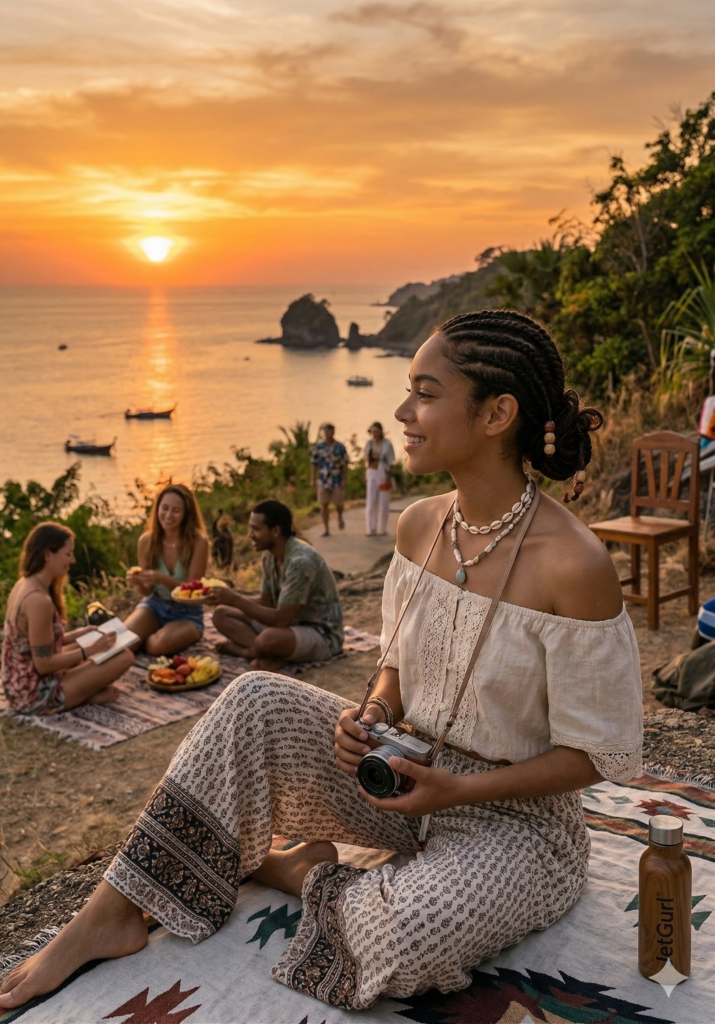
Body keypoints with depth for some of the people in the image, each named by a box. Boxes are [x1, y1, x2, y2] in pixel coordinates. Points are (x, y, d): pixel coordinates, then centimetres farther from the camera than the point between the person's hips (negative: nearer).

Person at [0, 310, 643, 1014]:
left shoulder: (574, 566, -26)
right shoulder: (420, 524, -5)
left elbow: (601, 753, -15)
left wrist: (459, 789, -23)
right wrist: (376, 716, -11)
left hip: (517, 815, -5)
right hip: (410, 772, 6)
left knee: (410, 938, -34)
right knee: (255, 703, -13)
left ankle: (309, 873, 2)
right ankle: (109, 918, -4)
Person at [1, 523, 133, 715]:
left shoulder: (23, 585, 3)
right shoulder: (39, 600, -27)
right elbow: (44, 664, -23)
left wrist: (76, 635, 8)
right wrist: (91, 650, -15)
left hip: (19, 687, 10)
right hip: (37, 696, -10)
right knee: (124, 657, -11)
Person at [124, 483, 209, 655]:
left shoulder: (198, 542, -18)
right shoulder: (146, 540, -7)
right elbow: (147, 591, 0)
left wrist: (162, 579, -33)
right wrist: (139, 583, -25)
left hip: (187, 613, -3)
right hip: (154, 605, 3)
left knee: (160, 645, -32)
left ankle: (149, 639, 4)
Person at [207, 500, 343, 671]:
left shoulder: (300, 561, -26)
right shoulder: (270, 555, 1)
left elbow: (281, 619, -27)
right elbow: (266, 602, 10)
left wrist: (235, 600, -25)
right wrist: (229, 598, -6)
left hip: (321, 633, -9)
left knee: (269, 639, -41)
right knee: (222, 614, 1)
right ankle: (268, 653, -15)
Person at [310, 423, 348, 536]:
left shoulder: (340, 447, -2)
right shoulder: (319, 446, 2)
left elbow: (345, 464, -2)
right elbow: (314, 463, 5)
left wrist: (345, 479, -7)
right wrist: (312, 479, 1)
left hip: (338, 481, -1)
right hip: (323, 480, 1)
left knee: (339, 504, 3)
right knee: (324, 504, -1)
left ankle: (340, 517, 37)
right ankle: (326, 529, 6)